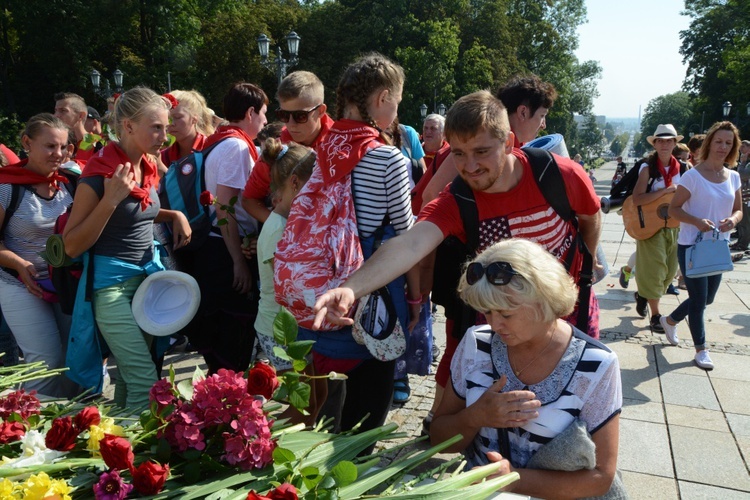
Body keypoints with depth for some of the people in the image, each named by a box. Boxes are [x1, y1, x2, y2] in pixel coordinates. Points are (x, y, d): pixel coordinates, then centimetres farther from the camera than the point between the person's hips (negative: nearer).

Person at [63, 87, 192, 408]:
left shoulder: (148, 165, 5)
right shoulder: (99, 172, -17)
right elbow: (72, 246, -16)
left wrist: (175, 215, 4)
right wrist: (110, 200, -26)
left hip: (149, 275, 7)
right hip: (112, 283, -7)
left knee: (129, 375, 18)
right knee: (146, 383, -10)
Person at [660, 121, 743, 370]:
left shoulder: (733, 177, 5)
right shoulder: (693, 176, -12)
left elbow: (738, 210, 12)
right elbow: (673, 209, -11)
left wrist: (733, 220, -12)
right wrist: (697, 221, -27)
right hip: (692, 246, -6)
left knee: (707, 298, 16)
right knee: (699, 299, 1)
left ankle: (670, 320, 41)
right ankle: (700, 348, 18)